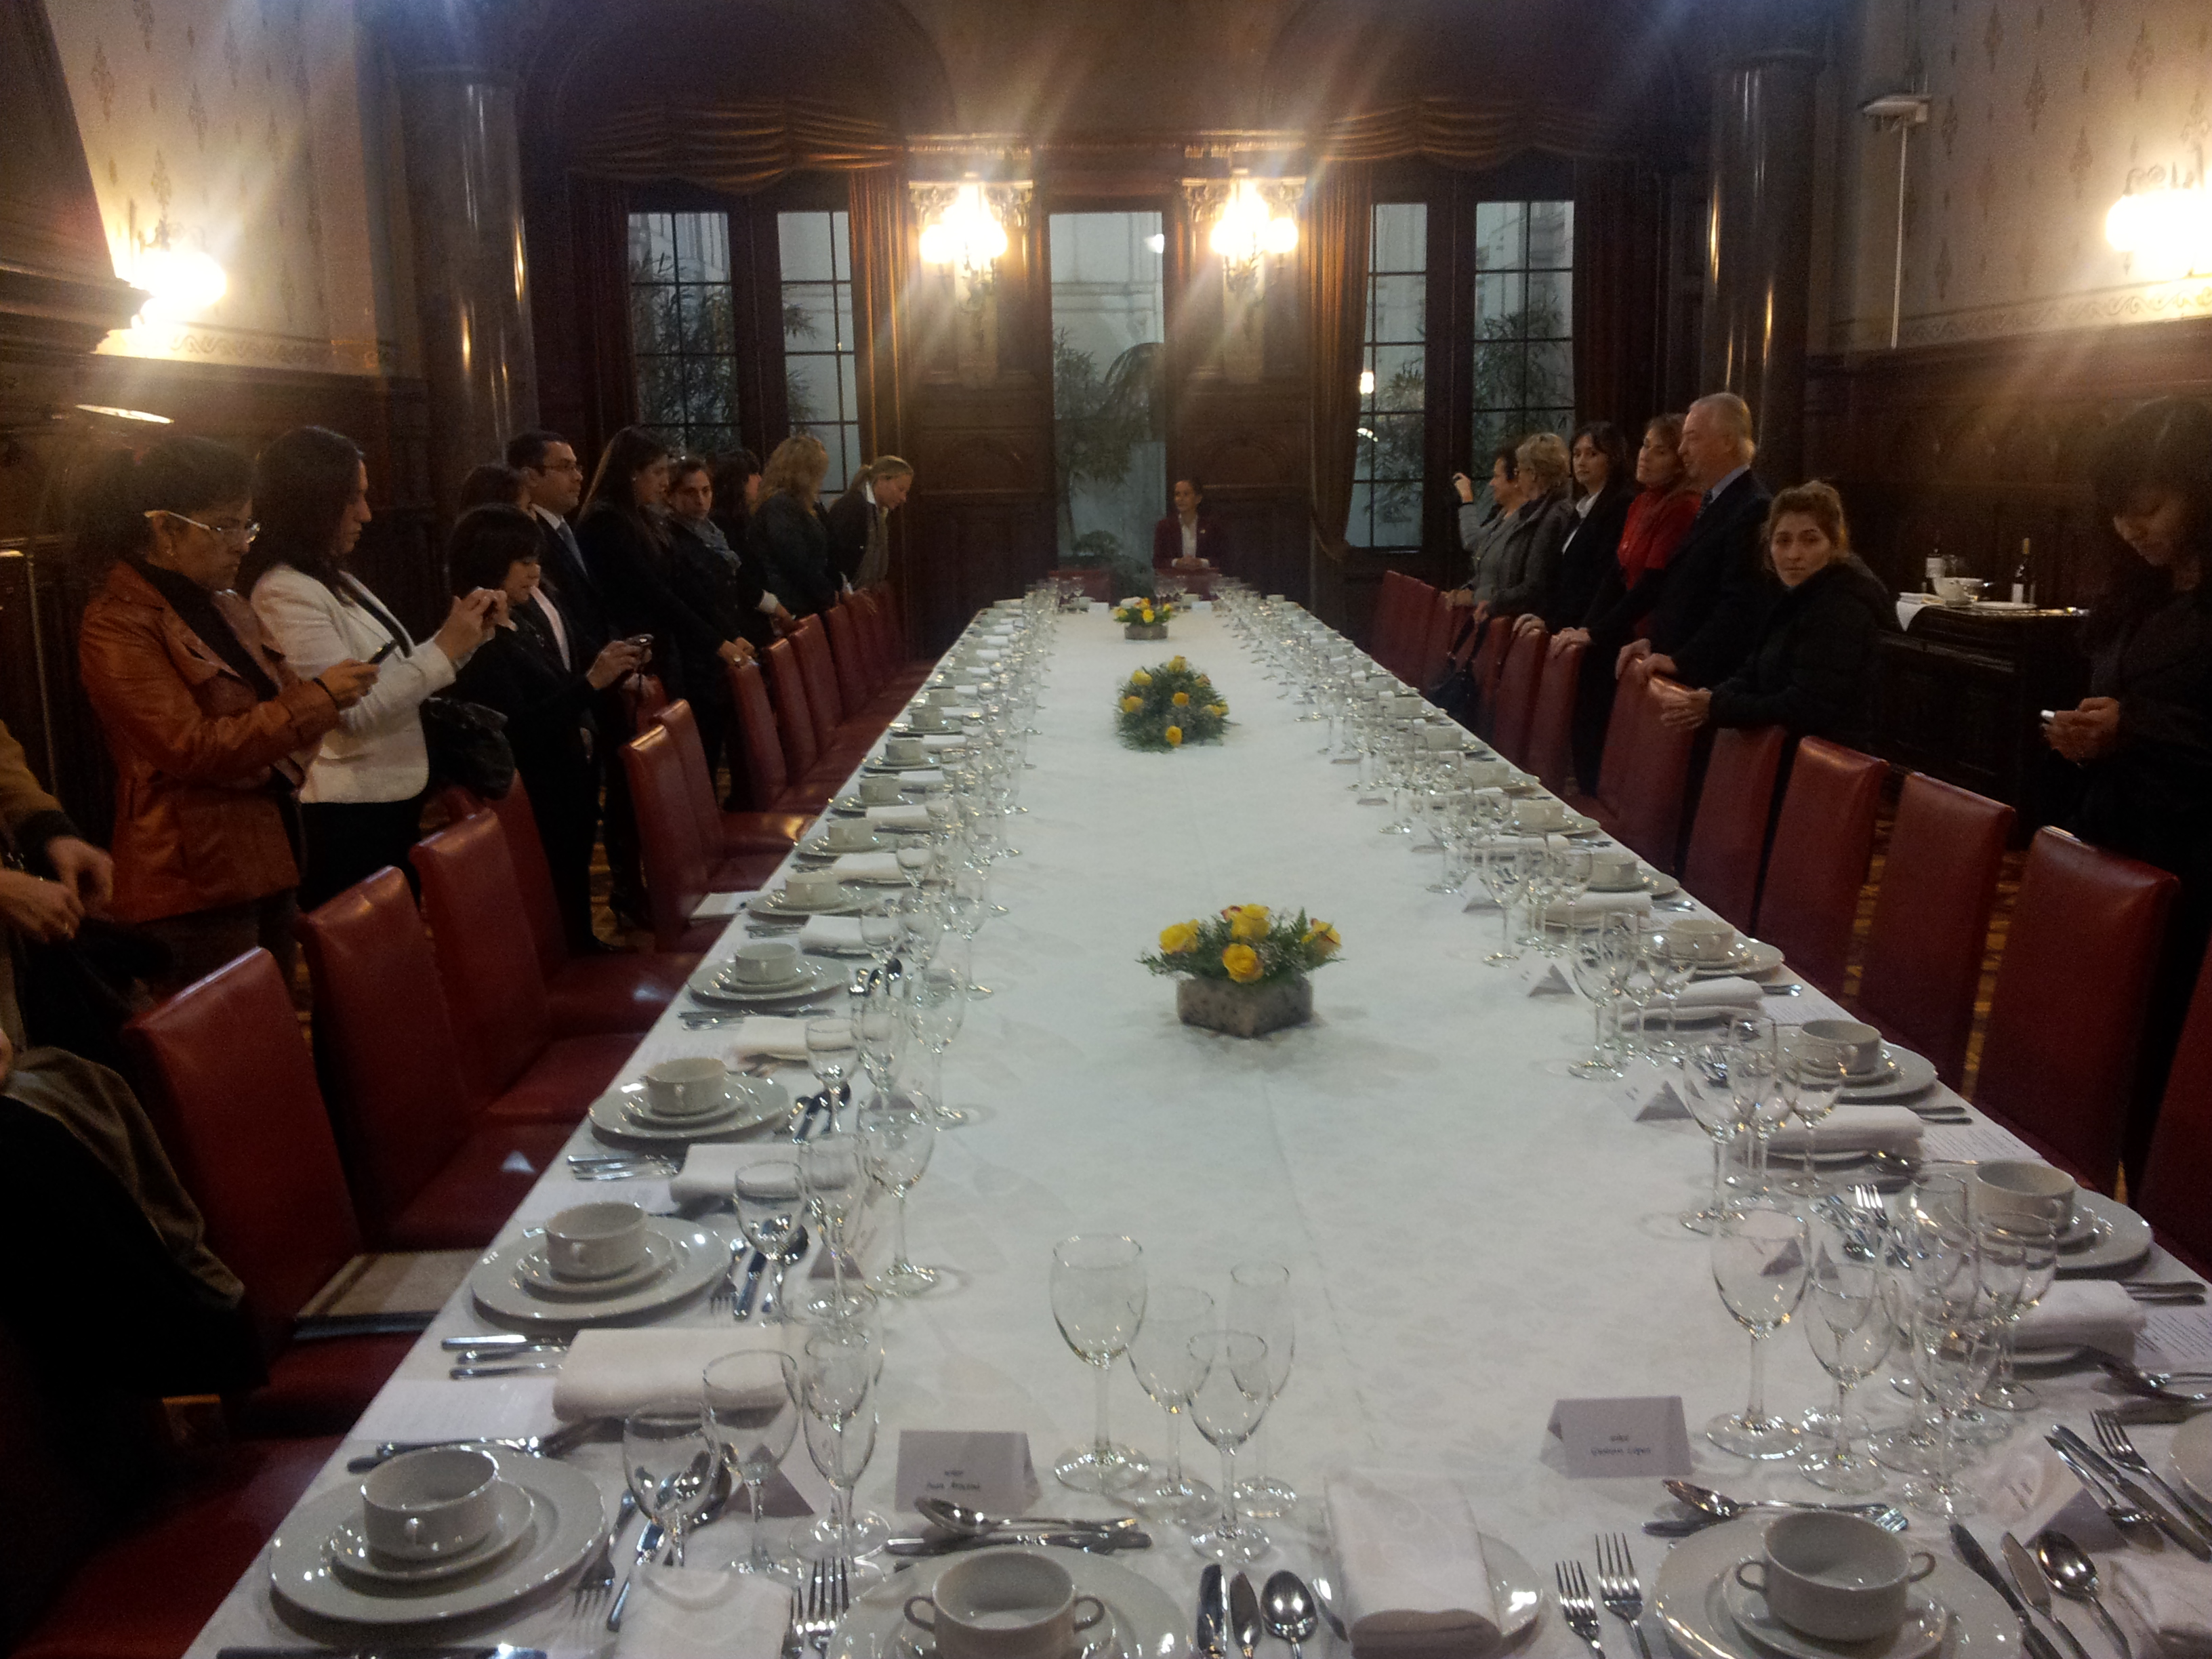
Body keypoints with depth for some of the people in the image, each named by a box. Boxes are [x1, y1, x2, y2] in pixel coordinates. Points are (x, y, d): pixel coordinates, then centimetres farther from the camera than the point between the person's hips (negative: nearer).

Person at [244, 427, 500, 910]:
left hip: (392, 799, 9)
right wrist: (446, 648, -18)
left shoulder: (336, 580, 13)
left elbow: (396, 676, 13)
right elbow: (354, 710, -21)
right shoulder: (286, 592, -16)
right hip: (350, 817, -9)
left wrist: (463, 635, 0)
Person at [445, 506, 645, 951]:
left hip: (572, 785, 9)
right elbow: (519, 730, -24)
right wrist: (591, 681, -30)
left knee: (575, 901, 20)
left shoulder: (528, 618, 9)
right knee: (556, 916, 0)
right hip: (536, 801, -9)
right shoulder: (478, 644, -18)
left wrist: (608, 669, 1)